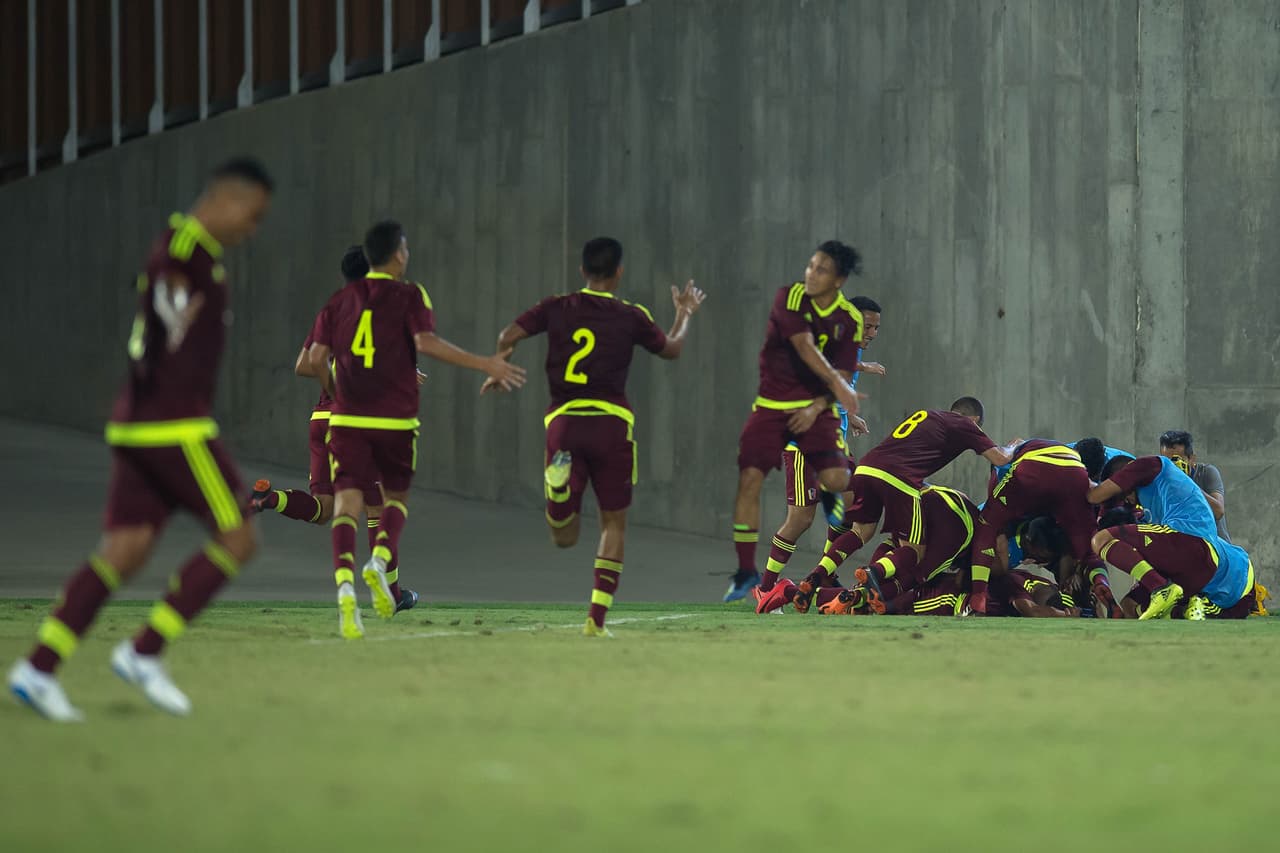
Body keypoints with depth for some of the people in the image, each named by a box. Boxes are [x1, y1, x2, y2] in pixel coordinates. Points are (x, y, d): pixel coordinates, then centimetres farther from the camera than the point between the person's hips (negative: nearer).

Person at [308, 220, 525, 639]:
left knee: (347, 501, -6)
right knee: (396, 496, 19)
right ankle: (381, 560, -8)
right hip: (396, 419, -2)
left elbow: (316, 357, 7)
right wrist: (486, 364, -13)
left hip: (347, 417, 2)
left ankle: (345, 583, -28)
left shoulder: (341, 299, 11)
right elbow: (426, 342, -16)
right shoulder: (409, 296, 0)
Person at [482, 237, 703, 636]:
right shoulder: (631, 316, 5)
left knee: (564, 536, 4)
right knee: (614, 522, 12)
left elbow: (507, 337, 1)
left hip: (563, 421, 1)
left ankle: (560, 482, -30)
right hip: (611, 422, -1)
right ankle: (597, 617, 3)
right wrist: (685, 313, 41)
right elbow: (672, 348, 22)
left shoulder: (556, 308, 7)